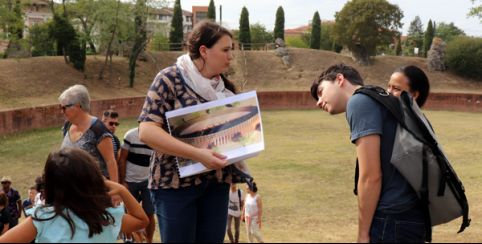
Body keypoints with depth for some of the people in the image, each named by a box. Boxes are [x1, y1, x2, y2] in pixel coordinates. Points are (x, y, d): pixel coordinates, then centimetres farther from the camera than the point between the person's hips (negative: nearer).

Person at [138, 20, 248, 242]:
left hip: (216, 182, 6)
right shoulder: (170, 78, -10)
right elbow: (146, 131, -19)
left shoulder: (223, 86, 8)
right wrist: (197, 154, -26)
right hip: (176, 182, -5)